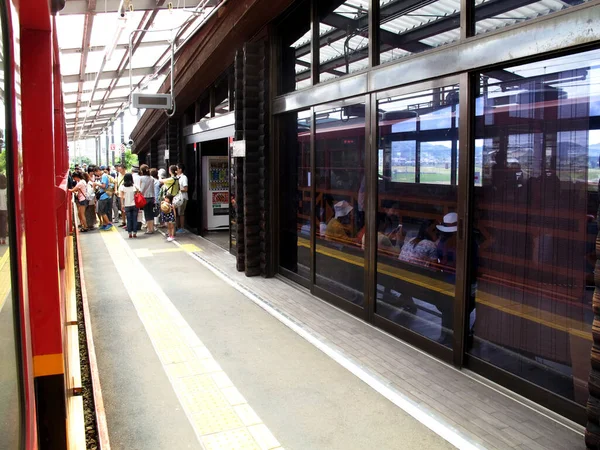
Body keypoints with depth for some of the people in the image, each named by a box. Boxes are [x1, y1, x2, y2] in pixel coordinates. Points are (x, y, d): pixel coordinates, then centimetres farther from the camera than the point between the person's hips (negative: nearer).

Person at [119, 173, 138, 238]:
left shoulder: (122, 187, -2)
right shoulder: (134, 186, -3)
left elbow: (122, 197, -3)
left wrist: (122, 205, 2)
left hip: (127, 206, 0)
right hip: (134, 205, 0)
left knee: (129, 220, 6)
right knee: (134, 219, 5)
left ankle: (130, 233, 6)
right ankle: (134, 233, 6)